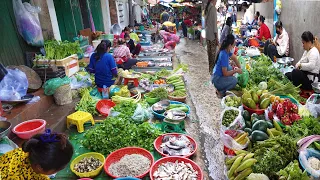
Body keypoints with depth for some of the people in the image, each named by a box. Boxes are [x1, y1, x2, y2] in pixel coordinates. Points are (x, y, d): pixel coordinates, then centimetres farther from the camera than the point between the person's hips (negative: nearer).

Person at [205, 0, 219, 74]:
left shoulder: (207, 8, 10)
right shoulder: (213, 8, -12)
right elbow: (214, 23, -14)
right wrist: (216, 37, -12)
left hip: (207, 34, 8)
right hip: (212, 34, -8)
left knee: (209, 51, 12)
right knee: (213, 53, -2)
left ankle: (210, 68, 21)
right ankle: (212, 69, 4)